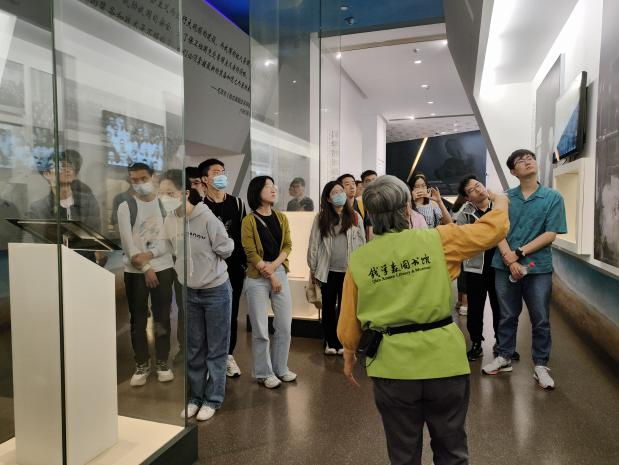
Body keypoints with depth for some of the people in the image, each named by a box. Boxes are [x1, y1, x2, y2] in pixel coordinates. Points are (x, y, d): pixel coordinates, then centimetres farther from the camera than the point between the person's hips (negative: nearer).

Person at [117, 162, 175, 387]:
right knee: (138, 319, 7)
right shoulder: (125, 207, -1)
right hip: (135, 271, -1)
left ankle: (162, 362, 20)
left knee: (162, 317, 7)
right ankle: (142, 365, 19)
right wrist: (145, 269, -12)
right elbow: (128, 242, -8)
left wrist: (148, 254, -17)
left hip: (163, 267, 1)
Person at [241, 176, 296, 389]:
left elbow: (288, 246, 4)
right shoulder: (249, 221, -7)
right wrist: (270, 276, -11)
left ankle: (280, 368, 26)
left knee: (285, 325, 8)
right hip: (257, 277, -5)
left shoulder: (281, 217, 8)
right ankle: (264, 373, 20)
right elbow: (251, 253, -10)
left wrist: (274, 265, -12)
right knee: (260, 329, 4)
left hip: (280, 273, 5)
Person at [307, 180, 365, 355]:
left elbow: (362, 243, 3)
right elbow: (314, 244, 1)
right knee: (328, 306, 10)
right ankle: (330, 342, 24)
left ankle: (342, 341, 23)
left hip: (349, 270, 0)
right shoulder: (321, 218, -1)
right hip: (328, 271, 0)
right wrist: (313, 268, 2)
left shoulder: (355, 217, 0)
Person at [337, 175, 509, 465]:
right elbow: (494, 229, 2)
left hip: (393, 366, 0)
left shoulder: (358, 260, -6)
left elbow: (349, 321, 2)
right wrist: (501, 202, 24)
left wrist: (349, 357, 20)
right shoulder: (437, 240, -9)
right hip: (443, 360, 0)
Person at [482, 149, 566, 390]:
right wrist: (510, 261, -14)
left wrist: (519, 253, -13)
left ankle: (540, 365, 24)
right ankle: (504, 358, 28)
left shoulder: (553, 197, 1)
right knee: (507, 316, 13)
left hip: (539, 267, -1)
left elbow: (550, 234, -6)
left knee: (541, 320, 8)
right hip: (505, 266, 1)